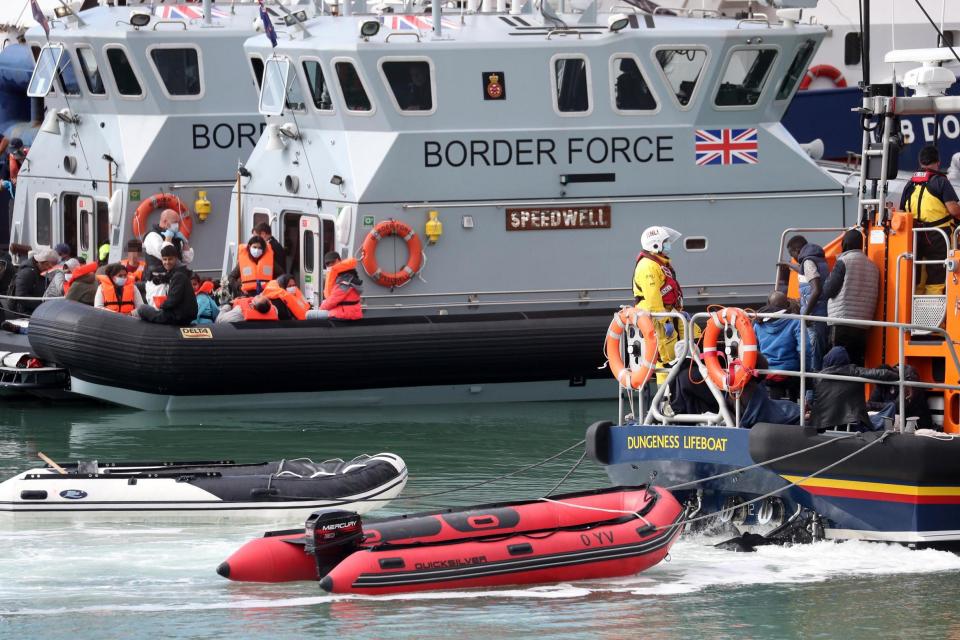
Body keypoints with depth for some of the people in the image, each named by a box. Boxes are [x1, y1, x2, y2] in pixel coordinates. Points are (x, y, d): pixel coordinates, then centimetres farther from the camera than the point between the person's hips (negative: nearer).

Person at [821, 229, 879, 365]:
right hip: (863, 327, 6)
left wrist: (830, 277, 13)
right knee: (858, 364, 7)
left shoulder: (843, 262, -5)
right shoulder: (873, 266, 14)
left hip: (842, 324, -6)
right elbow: (874, 297, 17)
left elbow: (827, 292, -4)